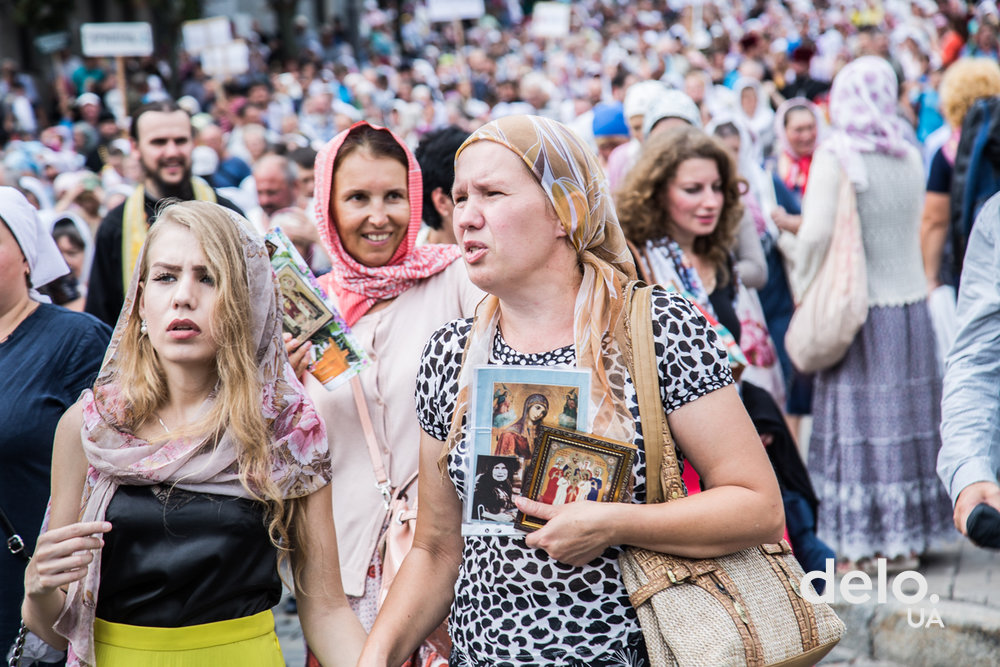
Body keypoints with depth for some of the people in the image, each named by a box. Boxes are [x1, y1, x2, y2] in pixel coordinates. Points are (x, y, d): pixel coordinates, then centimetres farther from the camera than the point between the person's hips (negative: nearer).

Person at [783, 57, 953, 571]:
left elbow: (817, 233, -17)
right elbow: (911, 228, 11)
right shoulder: (910, 157, 4)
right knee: (907, 419, 11)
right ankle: (906, 542, 20)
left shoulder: (835, 156, -12)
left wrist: (803, 289, -2)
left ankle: (857, 547, 7)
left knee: (856, 423, 3)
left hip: (860, 307, -5)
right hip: (911, 300, 5)